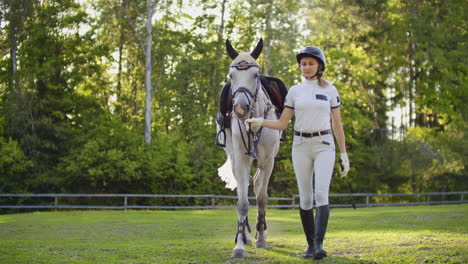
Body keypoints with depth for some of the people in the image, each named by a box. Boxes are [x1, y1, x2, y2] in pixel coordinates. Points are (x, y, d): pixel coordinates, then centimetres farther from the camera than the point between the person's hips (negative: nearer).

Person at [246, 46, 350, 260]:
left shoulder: (330, 90, 3)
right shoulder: (294, 91, 6)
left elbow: (337, 124, 5)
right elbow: (282, 124, 5)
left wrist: (344, 155, 2)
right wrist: (260, 122, -13)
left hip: (324, 145, -2)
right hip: (301, 146, 2)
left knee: (321, 194, -17)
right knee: (305, 197, 3)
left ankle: (319, 243, -23)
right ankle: (310, 245, 14)